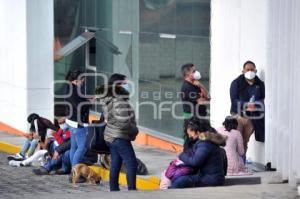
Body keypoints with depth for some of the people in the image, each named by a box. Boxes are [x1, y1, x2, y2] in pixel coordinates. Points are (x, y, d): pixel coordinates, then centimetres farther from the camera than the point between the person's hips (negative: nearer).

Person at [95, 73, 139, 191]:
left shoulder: (109, 99, 7)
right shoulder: (120, 102, -21)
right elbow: (124, 123, -25)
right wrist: (135, 130, -11)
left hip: (111, 136, 10)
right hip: (120, 137, -10)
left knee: (115, 165, 13)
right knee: (132, 164, -7)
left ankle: (114, 190, 16)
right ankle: (132, 190, -9)